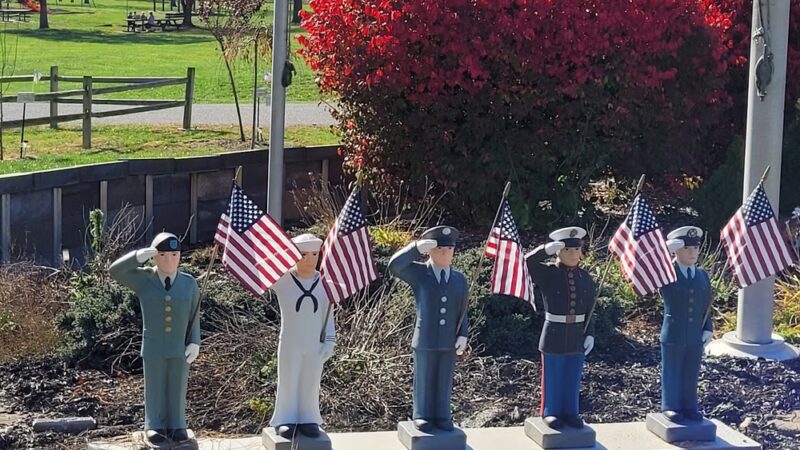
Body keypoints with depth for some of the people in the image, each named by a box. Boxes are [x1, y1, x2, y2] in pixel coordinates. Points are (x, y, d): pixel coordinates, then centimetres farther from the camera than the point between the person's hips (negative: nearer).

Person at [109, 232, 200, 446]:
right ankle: (155, 427, 15)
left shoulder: (189, 283, 0)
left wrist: (195, 342, -4)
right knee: (155, 388, 5)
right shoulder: (144, 279, -2)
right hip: (153, 347, -1)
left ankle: (176, 426, 16)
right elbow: (115, 271, -11)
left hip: (180, 348, 1)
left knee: (177, 389, 7)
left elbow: (193, 316, 3)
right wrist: (137, 257, -22)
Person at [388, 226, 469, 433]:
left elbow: (462, 311, 10)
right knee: (424, 381, 5)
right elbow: (394, 266, -17)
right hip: (425, 340, -3)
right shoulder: (419, 274, -2)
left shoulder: (460, 279, 9)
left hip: (449, 342, 3)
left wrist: (463, 335, -1)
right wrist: (416, 248, -22)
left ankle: (442, 417, 18)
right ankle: (422, 417, 15)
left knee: (444, 382, 8)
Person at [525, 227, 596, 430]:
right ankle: (551, 413, 18)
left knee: (573, 378, 10)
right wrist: (545, 250, -25)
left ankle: (570, 412, 22)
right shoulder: (547, 273, -6)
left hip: (577, 335, 3)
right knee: (553, 377, 6)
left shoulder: (585, 278, 4)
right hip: (554, 334, -3)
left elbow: (590, 310, 7)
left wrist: (590, 334, 1)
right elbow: (525, 263, -17)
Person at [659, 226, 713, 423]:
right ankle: (670, 407, 16)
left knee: (691, 373, 11)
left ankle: (689, 407, 22)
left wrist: (708, 328, 3)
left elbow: (706, 305, 11)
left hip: (696, 335, 4)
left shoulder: (702, 276, 8)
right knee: (672, 372, 5)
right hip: (673, 334, -4)